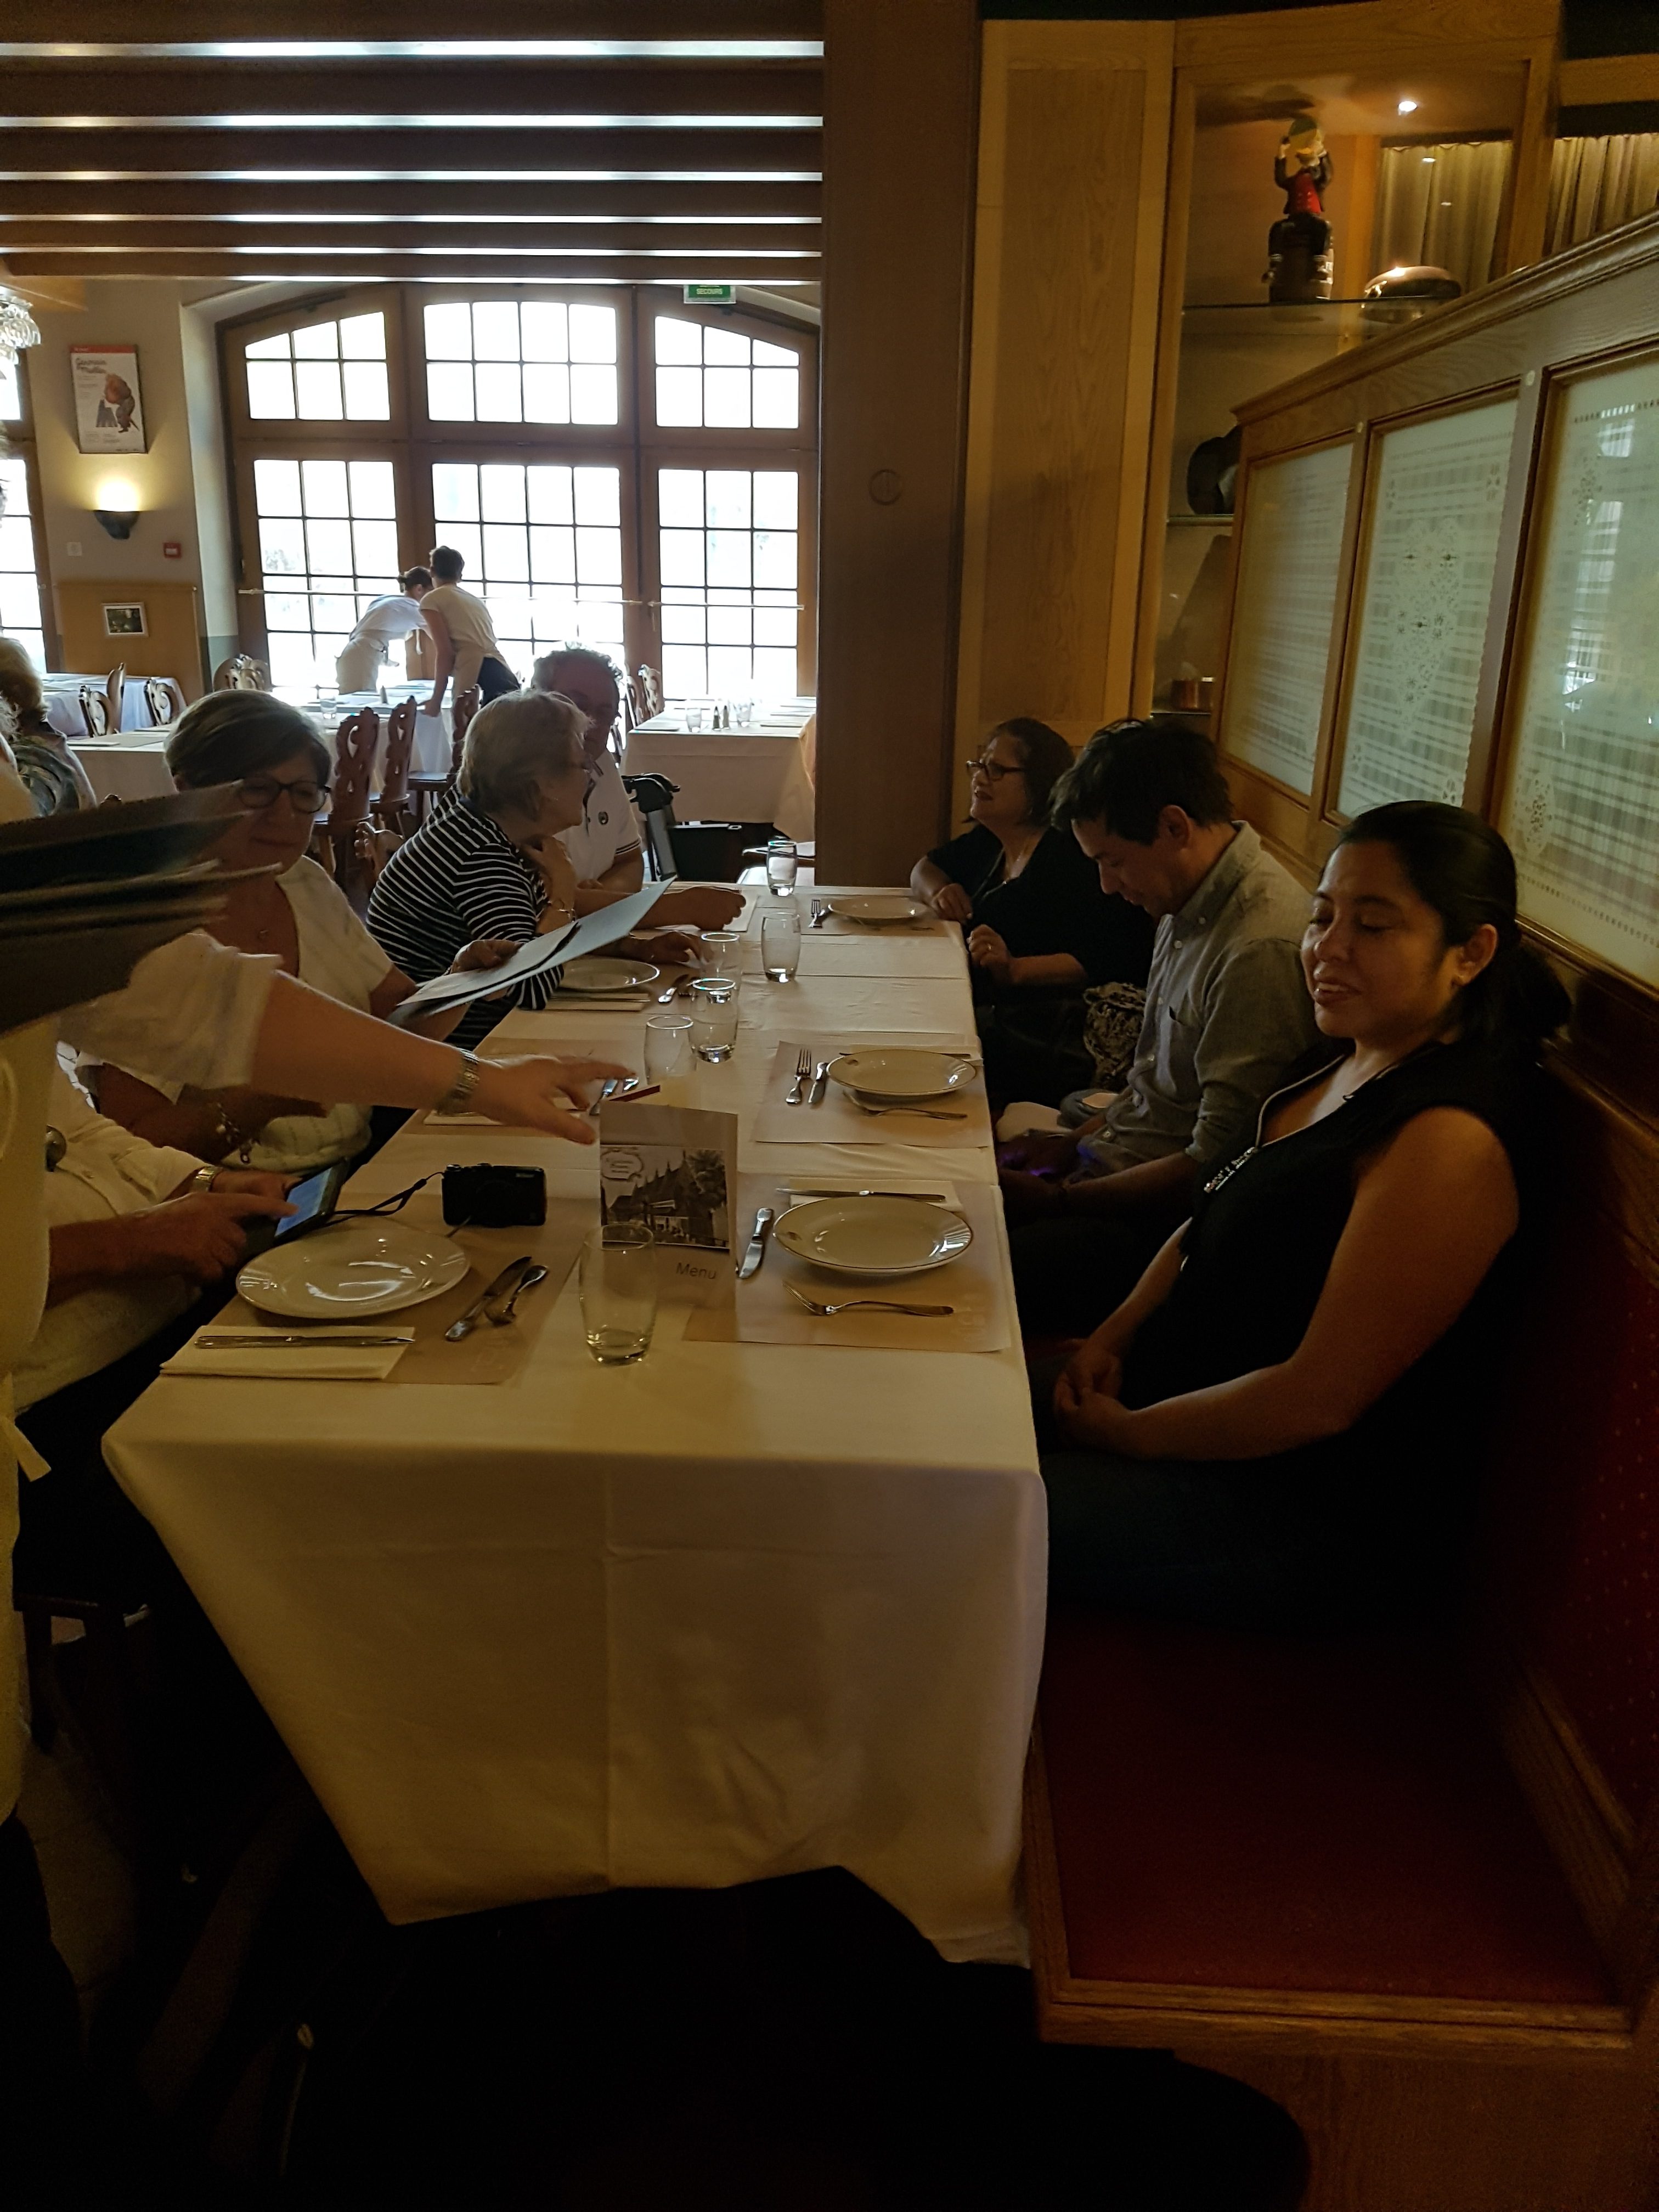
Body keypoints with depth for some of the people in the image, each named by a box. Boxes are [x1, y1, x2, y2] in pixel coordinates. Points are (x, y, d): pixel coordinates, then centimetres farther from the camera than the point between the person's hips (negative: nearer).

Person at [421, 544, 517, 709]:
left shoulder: (432, 600, 9)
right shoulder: (476, 600, 30)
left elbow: (446, 653, -2)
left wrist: (436, 700, 3)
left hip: (477, 680, -6)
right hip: (505, 677, 6)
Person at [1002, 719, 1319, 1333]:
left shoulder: (1262, 949, -24)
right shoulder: (1190, 905, 7)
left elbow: (1213, 1165, -21)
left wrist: (1060, 1197, -12)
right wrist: (1076, 1143, 9)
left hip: (1161, 1216, -9)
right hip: (1117, 1165, 10)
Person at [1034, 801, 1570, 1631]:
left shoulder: (1451, 1141, -27)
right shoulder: (1352, 1059, 3)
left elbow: (1318, 1398, -26)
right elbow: (1220, 1218, 13)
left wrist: (1128, 1434, -14)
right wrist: (1114, 1336, -2)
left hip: (1325, 1519, -9)